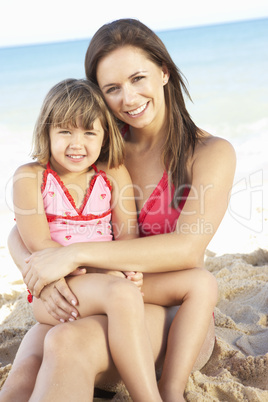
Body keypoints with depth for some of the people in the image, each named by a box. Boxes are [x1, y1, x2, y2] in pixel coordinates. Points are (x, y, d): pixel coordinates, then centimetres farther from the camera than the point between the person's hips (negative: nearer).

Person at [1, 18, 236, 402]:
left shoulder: (211, 153, -4)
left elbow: (187, 249, -19)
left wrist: (74, 254, -25)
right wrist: (41, 274, -22)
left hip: (177, 322, -1)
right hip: (104, 311, 1)